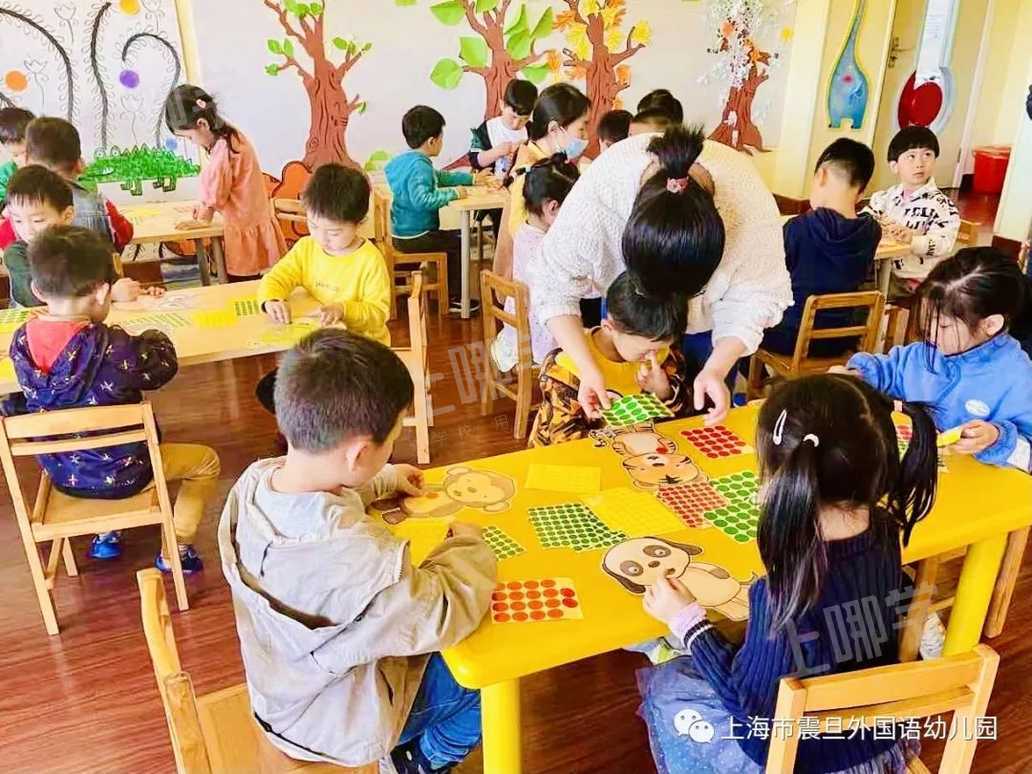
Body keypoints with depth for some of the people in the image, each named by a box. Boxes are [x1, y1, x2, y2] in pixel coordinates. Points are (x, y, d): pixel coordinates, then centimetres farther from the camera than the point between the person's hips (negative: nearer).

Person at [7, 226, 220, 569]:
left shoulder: (21, 341, -13)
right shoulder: (115, 346, -30)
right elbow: (163, 367, -12)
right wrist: (154, 338, 7)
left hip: (60, 473, 6)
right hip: (120, 475, -6)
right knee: (206, 461, 15)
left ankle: (105, 533, 39)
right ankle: (175, 550, 17)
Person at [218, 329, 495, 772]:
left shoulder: (255, 481, -20)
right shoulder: (356, 555, -44)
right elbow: (445, 615, -27)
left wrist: (383, 481, 7)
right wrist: (467, 545, -11)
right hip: (337, 724, -7)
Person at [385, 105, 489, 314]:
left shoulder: (406, 160, 10)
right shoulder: (420, 166, -23)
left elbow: (440, 176, 22)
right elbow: (421, 200, -39)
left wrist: (472, 178, 23)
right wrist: (453, 193, -28)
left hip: (402, 234, 10)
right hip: (415, 238, -10)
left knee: (454, 237, 25)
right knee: (458, 243, 0)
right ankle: (454, 299, 7)